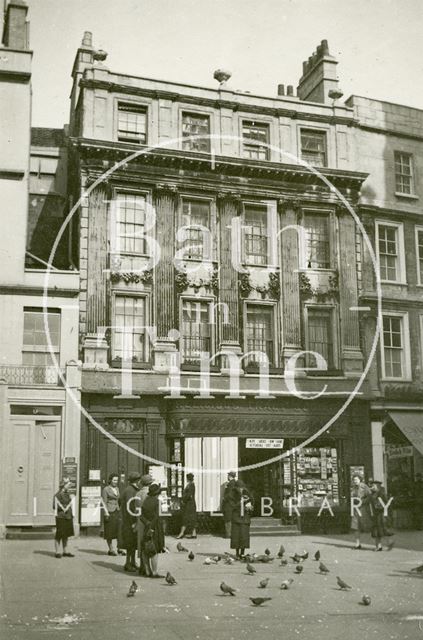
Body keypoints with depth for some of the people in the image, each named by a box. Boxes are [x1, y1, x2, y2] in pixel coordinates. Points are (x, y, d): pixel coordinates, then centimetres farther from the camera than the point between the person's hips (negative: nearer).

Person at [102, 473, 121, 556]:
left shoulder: (117, 488, 14)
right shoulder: (106, 489, -5)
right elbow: (104, 502, -8)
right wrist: (106, 512, -14)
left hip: (117, 511, 6)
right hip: (110, 512, -6)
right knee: (110, 532, 1)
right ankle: (111, 549, 8)